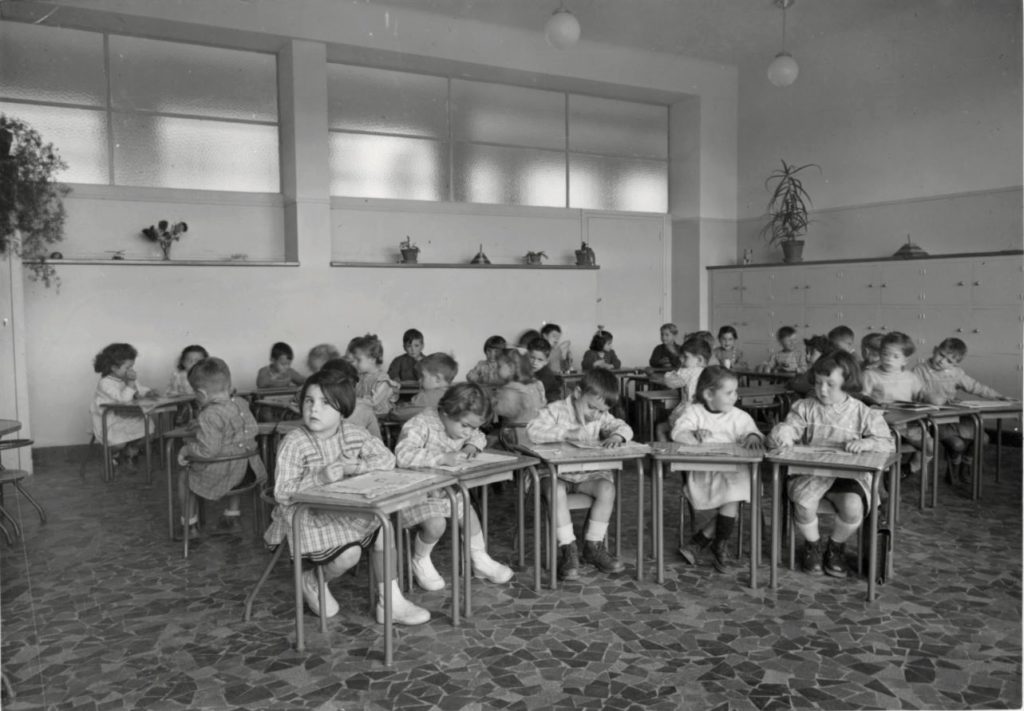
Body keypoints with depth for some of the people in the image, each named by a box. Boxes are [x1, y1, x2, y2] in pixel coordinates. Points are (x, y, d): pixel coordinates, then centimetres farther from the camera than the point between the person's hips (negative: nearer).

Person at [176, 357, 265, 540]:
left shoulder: (209, 415, -25)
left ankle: (190, 525, 31)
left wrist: (186, 449, -12)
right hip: (244, 470, 7)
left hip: (216, 474, -7)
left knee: (184, 476, 20)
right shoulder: (240, 405, -3)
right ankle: (233, 516, 45)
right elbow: (253, 430, 7)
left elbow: (207, 449, -28)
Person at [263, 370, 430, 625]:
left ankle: (390, 603, 3)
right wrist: (320, 477, -34)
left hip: (345, 510, 6)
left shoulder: (355, 435, -2)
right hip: (307, 516, -6)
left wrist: (359, 466, -21)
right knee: (349, 552, -24)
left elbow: (387, 458, -3)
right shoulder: (293, 443, -17)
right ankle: (313, 582, 11)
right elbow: (282, 494, -21)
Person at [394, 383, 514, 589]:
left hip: (445, 488, 8)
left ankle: (480, 560, 25)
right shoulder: (421, 425, -26)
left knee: (469, 513, 1)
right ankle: (420, 562, 3)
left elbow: (479, 437, 20)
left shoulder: (460, 426, 1)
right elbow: (403, 455, -40)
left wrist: (472, 445, -5)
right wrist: (442, 457, -41)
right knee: (436, 524, -27)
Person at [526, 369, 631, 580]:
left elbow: (624, 427, 4)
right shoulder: (555, 410, -10)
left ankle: (593, 546, -8)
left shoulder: (601, 417, 7)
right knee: (556, 491, -36)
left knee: (607, 488, -23)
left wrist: (617, 435, -21)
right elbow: (533, 430, -23)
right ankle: (568, 549, -23)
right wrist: (566, 433, -30)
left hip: (588, 474, 5)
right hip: (556, 473, -4)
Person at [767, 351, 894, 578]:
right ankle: (812, 546, 6)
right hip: (809, 471, 0)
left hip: (849, 473, 0)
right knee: (804, 503, -31)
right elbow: (789, 428, 0)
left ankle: (836, 547, 6)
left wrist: (867, 442, -21)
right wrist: (781, 434, -26)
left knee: (853, 506, -31)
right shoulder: (805, 408, 8)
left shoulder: (862, 413, 6)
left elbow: (887, 442, 1)